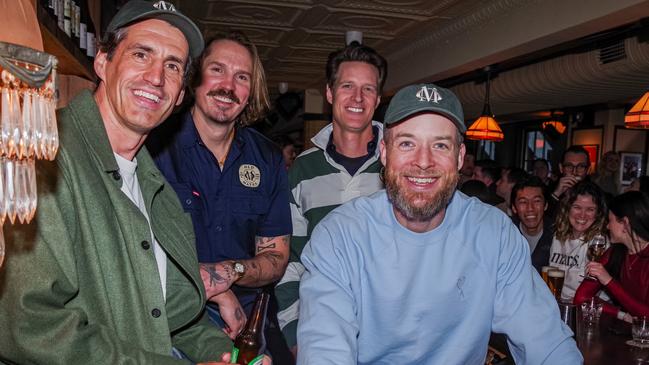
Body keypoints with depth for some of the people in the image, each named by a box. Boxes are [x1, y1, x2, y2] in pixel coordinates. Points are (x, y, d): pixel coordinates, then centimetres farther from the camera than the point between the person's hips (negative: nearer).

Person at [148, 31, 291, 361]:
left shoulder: (267, 158, 2)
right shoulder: (155, 145, -10)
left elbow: (276, 258, 2)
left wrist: (232, 271, -18)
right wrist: (219, 296, -18)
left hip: (249, 322, 3)